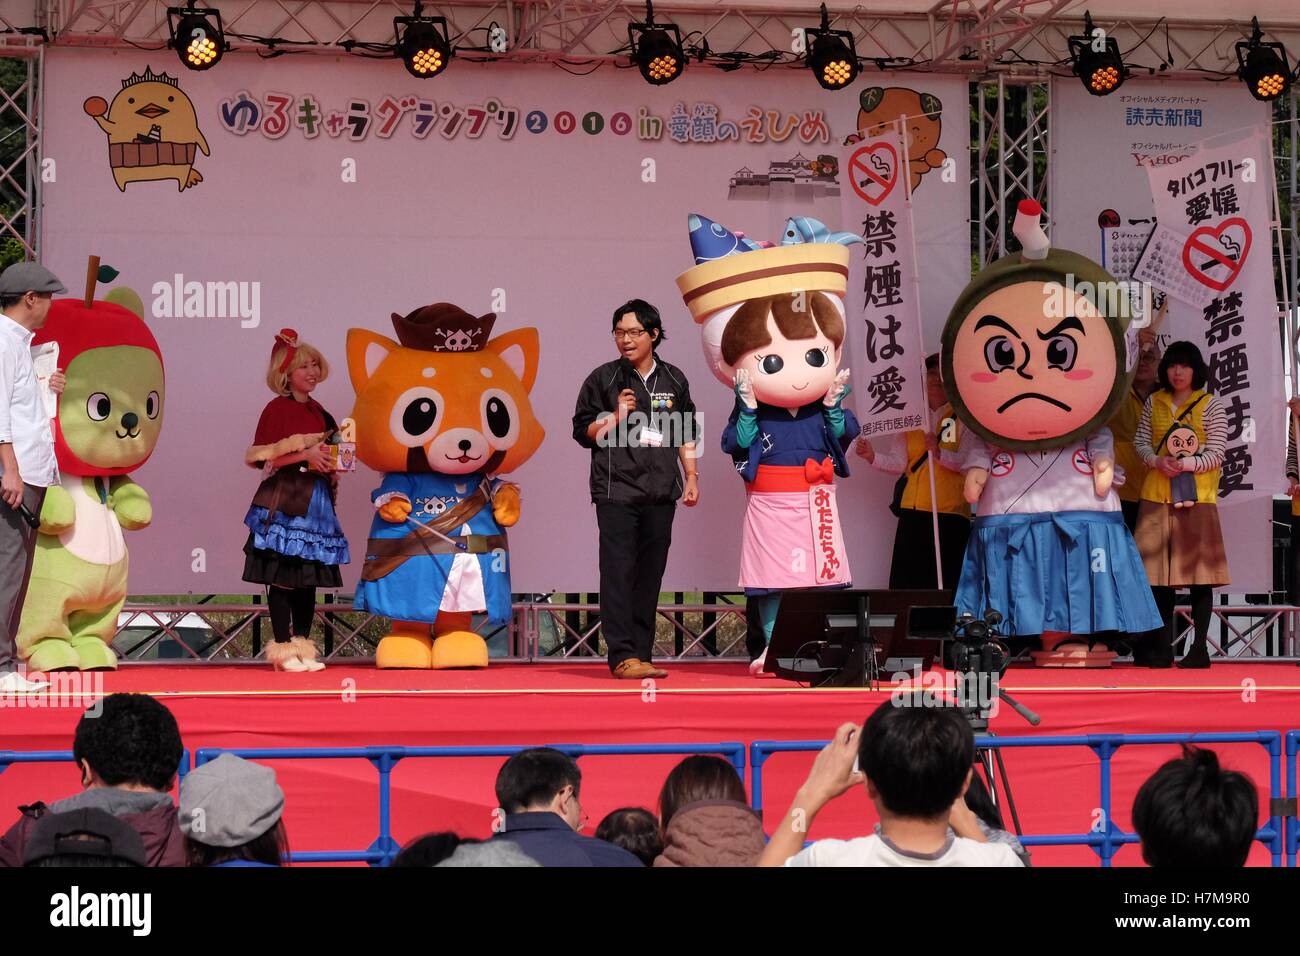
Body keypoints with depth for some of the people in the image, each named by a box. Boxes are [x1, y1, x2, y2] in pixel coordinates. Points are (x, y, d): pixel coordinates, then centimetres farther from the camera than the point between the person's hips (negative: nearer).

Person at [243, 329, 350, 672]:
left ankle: (302, 646, 13)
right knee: (282, 577, -6)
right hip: (284, 503, -7)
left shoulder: (318, 411, 15)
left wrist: (332, 463, 5)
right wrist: (305, 456, -18)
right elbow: (264, 458, -12)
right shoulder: (277, 409, -5)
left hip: (315, 501, 7)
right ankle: (283, 648, -1)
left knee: (309, 579, 7)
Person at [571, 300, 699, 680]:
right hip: (616, 491, -3)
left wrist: (691, 477, 13)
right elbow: (583, 431, 4)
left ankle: (641, 655, 7)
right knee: (619, 573, -10)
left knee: (650, 577, 3)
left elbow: (686, 434, 19)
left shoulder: (674, 380, 12)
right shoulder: (603, 379, 3)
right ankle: (623, 656, -12)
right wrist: (617, 416, -11)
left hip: (660, 493, 3)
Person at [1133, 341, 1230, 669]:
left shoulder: (1210, 406, 0)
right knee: (1160, 571, 5)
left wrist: (1186, 464, -21)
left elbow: (1216, 454, -5)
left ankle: (1199, 648, 0)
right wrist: (1157, 461, -11)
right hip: (1157, 496, 3)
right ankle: (1163, 647, 14)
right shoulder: (1154, 403, 11)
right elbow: (1141, 441, 10)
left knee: (1198, 571, -5)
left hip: (1197, 497, -3)